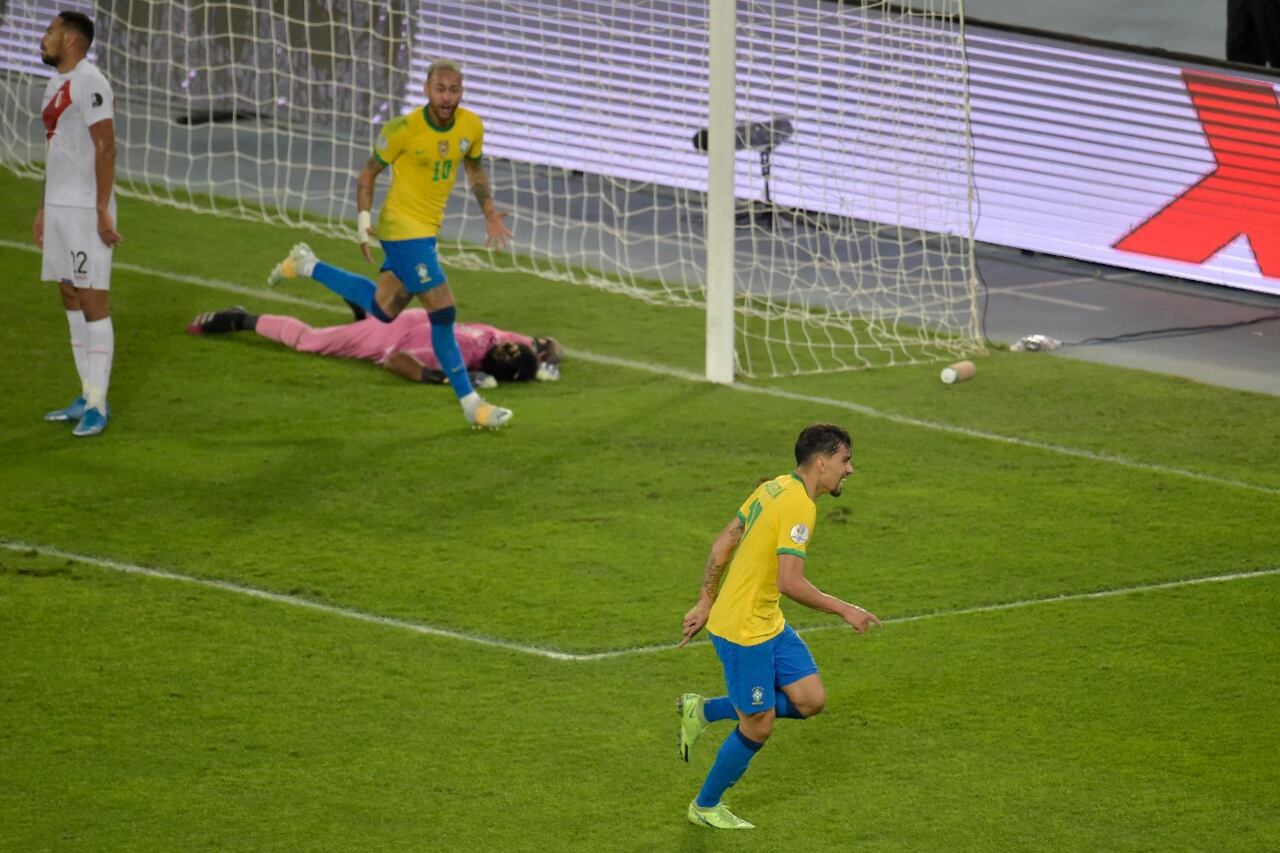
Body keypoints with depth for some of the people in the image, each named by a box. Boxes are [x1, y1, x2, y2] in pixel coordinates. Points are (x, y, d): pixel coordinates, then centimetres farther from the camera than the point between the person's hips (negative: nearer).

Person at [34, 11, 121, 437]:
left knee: (92, 302, -8)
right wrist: (44, 208, 22)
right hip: (59, 206, 10)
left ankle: (98, 405, -7)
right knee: (71, 299, 11)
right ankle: (88, 396, 16)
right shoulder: (56, 85, 16)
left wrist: (103, 210, -22)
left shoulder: (88, 83, -14)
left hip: (86, 210, -10)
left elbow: (105, 148, -18)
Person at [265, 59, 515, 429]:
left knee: (382, 310, 18)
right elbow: (369, 172, -5)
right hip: (403, 229, -8)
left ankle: (307, 266, 33)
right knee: (443, 312, -9)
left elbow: (474, 168, 19)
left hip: (426, 231, 8)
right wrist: (364, 221, -10)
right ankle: (470, 404, -1)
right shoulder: (405, 129, -18)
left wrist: (489, 212, 11)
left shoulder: (471, 126, -2)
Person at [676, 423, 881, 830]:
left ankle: (702, 711, 18)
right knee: (758, 727, 3)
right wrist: (844, 610, -18)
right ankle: (705, 807, 23)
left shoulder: (774, 488, 6)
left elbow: (723, 544, 12)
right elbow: (790, 582, -28)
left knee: (810, 699, 7)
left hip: (769, 623, 9)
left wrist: (705, 603, 18)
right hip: (743, 630, -9)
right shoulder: (799, 506, -23)